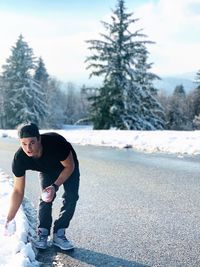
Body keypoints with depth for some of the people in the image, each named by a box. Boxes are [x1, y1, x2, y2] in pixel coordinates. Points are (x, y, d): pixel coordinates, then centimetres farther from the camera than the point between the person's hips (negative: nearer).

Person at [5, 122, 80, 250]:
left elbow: (70, 166, -26)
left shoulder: (56, 142, -43)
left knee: (71, 197, -16)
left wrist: (55, 186, -38)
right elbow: (18, 191, -24)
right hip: (47, 171, 2)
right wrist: (9, 219, -26)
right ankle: (43, 234, -2)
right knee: (45, 198, -18)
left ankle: (59, 234, -5)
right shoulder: (19, 159, -33)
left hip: (68, 168, -1)